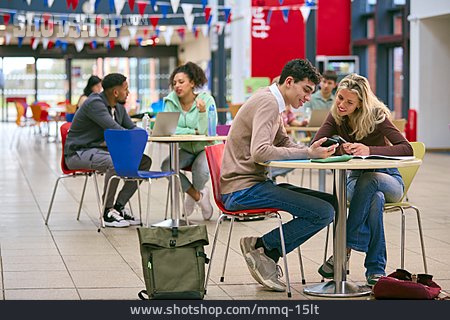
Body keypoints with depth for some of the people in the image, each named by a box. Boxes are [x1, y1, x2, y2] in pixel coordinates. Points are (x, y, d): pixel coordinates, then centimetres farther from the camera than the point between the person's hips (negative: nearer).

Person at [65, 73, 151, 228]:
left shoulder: (119, 107, 10)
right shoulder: (94, 103, -20)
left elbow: (132, 128, 14)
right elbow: (115, 130, -27)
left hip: (102, 150, 9)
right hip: (79, 153, -9)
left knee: (144, 161, -3)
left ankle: (119, 206, -1)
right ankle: (108, 212, -19)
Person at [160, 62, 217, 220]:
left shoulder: (206, 99, -12)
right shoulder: (171, 101, -6)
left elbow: (204, 131, -20)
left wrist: (202, 111, -37)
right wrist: (193, 131, -20)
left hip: (205, 148, -3)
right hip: (185, 149, 3)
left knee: (201, 171, -33)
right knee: (166, 166, -26)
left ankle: (193, 193, 6)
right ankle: (198, 195, -3)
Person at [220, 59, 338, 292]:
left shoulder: (271, 102, 18)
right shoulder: (268, 103, -14)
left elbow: (284, 143, 20)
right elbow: (260, 152, -27)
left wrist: (315, 150, 0)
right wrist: (308, 153, -25)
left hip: (254, 183, 11)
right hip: (242, 189, -11)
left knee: (331, 202, 6)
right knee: (323, 212, -19)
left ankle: (268, 255, 1)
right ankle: (260, 246, -7)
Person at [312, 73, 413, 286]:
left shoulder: (376, 116, -17)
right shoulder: (336, 117, -4)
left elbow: (406, 149, -29)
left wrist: (369, 150, -43)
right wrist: (341, 149, -34)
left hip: (388, 180, -2)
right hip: (357, 180, 2)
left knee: (368, 180, -40)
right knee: (375, 199, -36)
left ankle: (345, 249, -37)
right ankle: (375, 269, -36)